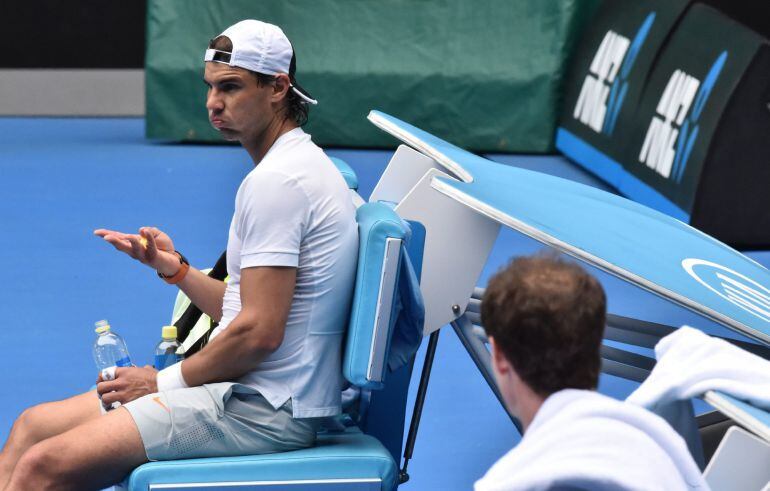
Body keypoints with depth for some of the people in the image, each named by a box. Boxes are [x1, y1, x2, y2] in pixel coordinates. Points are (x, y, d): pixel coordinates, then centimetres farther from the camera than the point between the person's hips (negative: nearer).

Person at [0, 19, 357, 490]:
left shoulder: (277, 181, -17)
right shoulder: (295, 164, 17)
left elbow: (259, 332, -22)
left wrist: (164, 382, -10)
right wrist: (175, 267, 8)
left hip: (264, 411, -11)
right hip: (249, 390, 11)